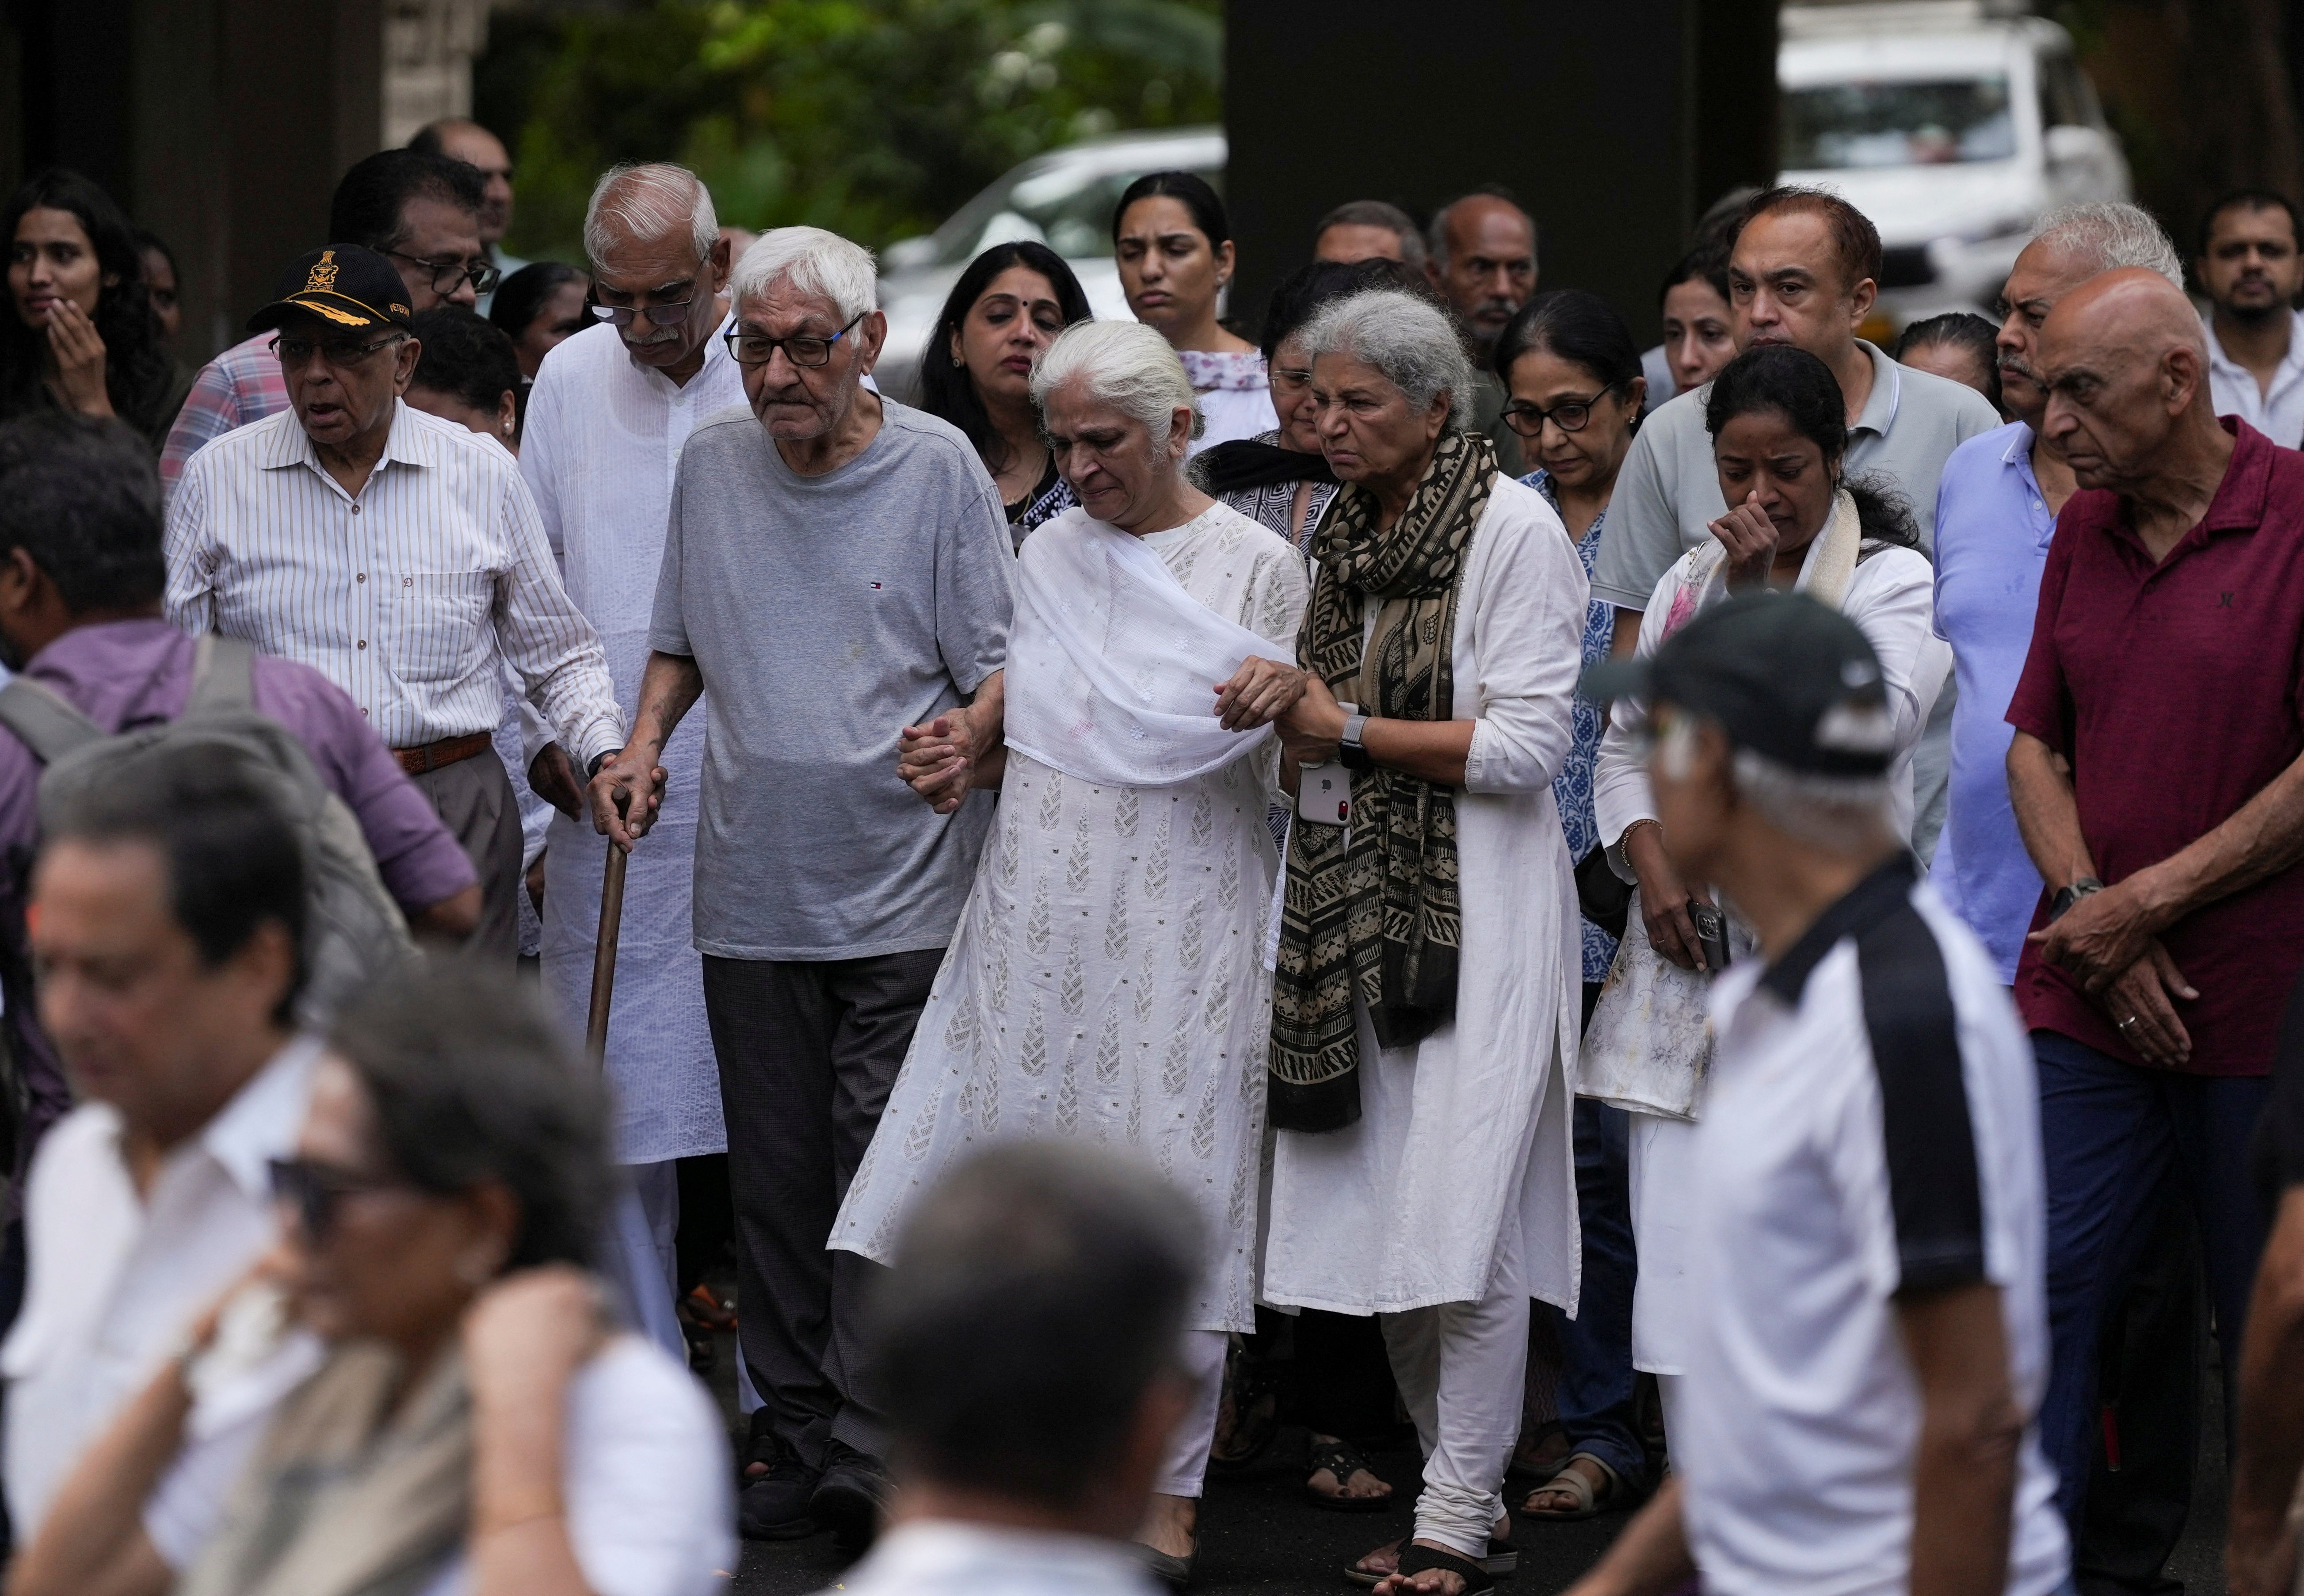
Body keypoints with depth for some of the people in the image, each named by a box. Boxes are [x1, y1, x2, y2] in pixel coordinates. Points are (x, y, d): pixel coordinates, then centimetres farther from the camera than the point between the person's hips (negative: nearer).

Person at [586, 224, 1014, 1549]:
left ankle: (873, 1462, -6)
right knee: (776, 1180, 7)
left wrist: (968, 732, -22)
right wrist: (643, 745, 5)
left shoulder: (939, 467, -4)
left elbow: (1001, 666, -1)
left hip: (904, 892, -4)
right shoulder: (712, 465, 7)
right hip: (753, 894, 4)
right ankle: (799, 1445, 14)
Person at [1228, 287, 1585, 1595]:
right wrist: (1285, 712, 4)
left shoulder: (1514, 529, -8)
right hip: (1360, 898, 7)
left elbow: (1527, 742, -13)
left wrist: (1349, 730, -11)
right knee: (1383, 1215, 5)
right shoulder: (1348, 530, 14)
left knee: (1459, 1217, -10)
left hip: (1480, 900, -7)